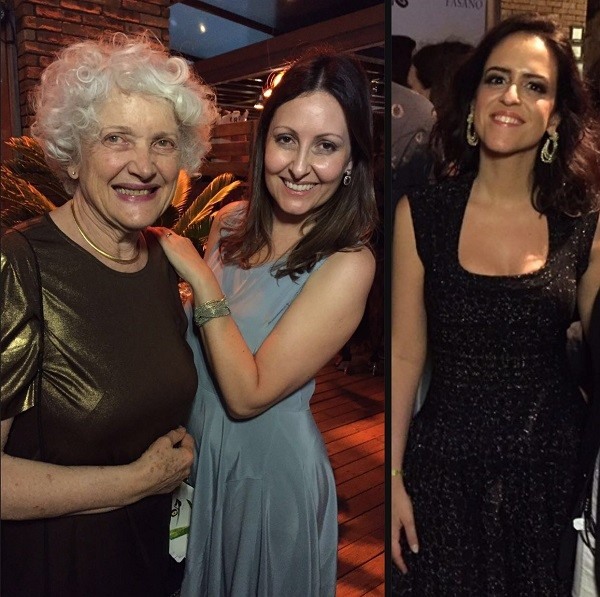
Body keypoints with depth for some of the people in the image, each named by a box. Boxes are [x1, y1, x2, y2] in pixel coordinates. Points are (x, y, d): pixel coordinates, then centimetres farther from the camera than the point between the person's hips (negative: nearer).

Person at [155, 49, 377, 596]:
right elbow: (193, 339, 6)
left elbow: (248, 394, -26)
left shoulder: (347, 264, -24)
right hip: (196, 449, 6)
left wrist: (199, 275, -25)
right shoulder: (232, 221, -7)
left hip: (269, 468, -5)